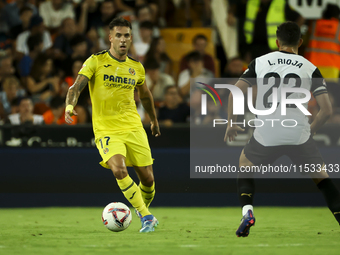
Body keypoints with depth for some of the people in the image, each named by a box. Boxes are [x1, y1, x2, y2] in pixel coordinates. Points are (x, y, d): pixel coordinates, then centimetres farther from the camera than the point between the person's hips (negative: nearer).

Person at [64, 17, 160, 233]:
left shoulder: (136, 67, 7)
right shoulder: (96, 61, -5)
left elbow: (145, 95, 25)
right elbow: (76, 87, -14)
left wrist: (154, 121, 34)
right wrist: (70, 105, -34)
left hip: (133, 127, 4)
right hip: (106, 129, -4)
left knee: (147, 178, 1)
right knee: (119, 169, -27)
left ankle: (144, 210, 32)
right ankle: (146, 216, -17)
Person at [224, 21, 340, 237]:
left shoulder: (260, 62, 8)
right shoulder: (310, 68, 5)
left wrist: (231, 124, 16)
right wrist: (312, 129, 17)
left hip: (266, 136, 0)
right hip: (299, 135, 0)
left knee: (245, 165, 27)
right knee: (321, 177, 17)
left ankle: (247, 211, 5)